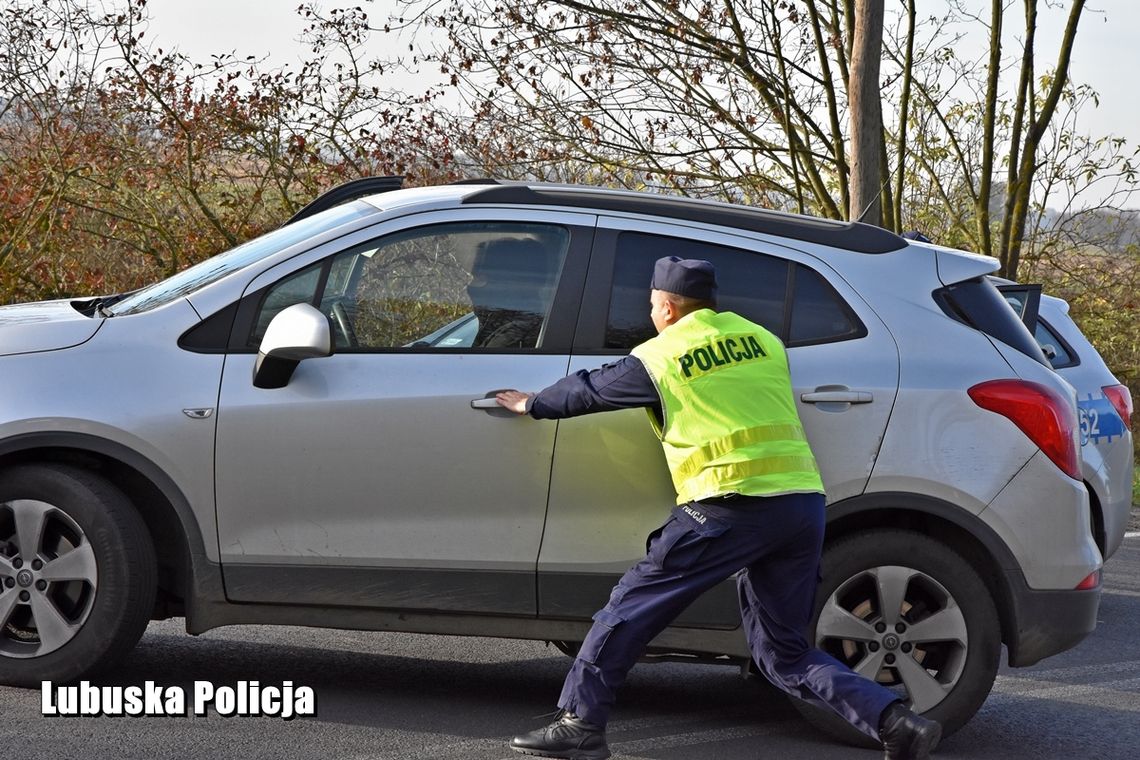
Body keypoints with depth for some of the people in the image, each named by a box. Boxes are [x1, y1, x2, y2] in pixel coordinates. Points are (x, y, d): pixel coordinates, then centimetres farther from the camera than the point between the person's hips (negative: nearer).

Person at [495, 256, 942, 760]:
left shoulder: (660, 355, 5)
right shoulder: (763, 340, 18)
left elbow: (589, 389, 19)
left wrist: (532, 405, 38)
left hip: (731, 506, -6)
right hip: (803, 499, 6)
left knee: (635, 603, 7)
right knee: (783, 652, 12)